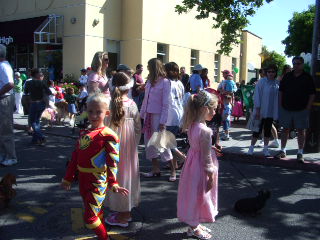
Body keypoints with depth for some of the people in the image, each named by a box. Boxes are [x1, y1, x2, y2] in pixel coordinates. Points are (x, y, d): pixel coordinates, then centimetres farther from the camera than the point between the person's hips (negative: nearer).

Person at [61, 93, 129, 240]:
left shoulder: (108, 135, -13)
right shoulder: (83, 134, 9)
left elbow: (112, 161, -17)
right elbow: (75, 158, 15)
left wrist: (113, 183, -25)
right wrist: (68, 178, 20)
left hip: (97, 182, -7)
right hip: (83, 181, 7)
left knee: (90, 218, -4)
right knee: (96, 214, 19)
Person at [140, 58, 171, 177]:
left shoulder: (164, 82, -11)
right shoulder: (150, 81, 8)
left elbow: (165, 104, -12)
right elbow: (146, 99, 13)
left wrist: (163, 122, -15)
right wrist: (141, 115, 10)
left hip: (157, 116, -7)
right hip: (148, 115, 7)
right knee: (148, 142, 9)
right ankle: (155, 169, 19)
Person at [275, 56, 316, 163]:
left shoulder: (307, 77, 1)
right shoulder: (287, 76, 8)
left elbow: (312, 94, -1)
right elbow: (281, 91, 12)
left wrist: (308, 108, -8)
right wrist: (281, 105, 4)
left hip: (301, 110, -2)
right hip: (286, 109, 2)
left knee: (301, 131, 3)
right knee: (285, 129, 8)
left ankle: (300, 153, 10)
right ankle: (282, 151, 18)